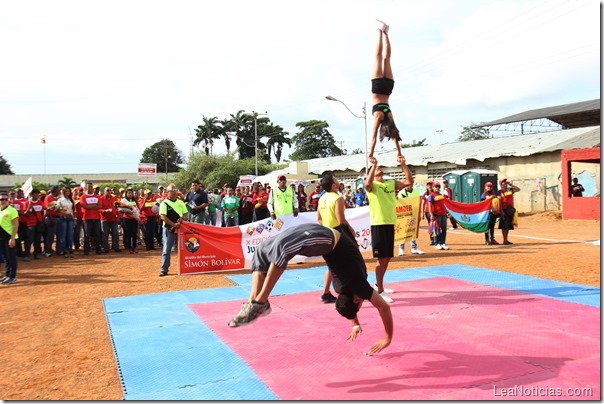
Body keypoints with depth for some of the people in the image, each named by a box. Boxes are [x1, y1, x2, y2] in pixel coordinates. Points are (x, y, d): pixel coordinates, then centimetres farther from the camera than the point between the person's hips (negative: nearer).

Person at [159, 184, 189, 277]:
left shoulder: (181, 202, 11)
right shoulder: (164, 203, -3)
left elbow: (186, 214, 11)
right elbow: (163, 217, -13)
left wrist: (182, 218, -13)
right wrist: (174, 224, -21)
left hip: (181, 228, 4)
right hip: (169, 229, -4)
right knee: (166, 250, -2)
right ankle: (164, 270, 3)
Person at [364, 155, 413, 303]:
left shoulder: (392, 183, 13)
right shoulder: (372, 185, -3)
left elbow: (409, 181, 2)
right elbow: (367, 183, -28)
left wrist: (403, 164, -5)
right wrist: (373, 165, -24)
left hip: (390, 224, 7)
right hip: (378, 225, -6)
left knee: (388, 258, 16)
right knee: (382, 259, -7)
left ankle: (378, 284, 33)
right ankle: (380, 291, -1)